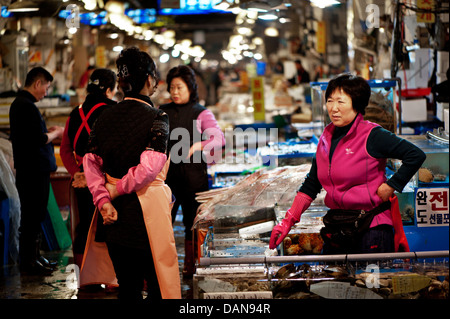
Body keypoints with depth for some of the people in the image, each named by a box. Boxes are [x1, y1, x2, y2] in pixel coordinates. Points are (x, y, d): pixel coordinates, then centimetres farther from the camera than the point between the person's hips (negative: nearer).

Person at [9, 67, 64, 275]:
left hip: (28, 169, 11)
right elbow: (40, 140, -23)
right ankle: (28, 262, 2)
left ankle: (33, 256, 25)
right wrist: (55, 133, -7)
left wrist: (48, 132, 13)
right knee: (33, 216, -4)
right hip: (34, 170, -11)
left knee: (34, 215, 17)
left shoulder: (18, 103, 15)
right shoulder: (27, 107, -19)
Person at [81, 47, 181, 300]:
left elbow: (91, 162, 1)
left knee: (128, 287, 13)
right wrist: (115, 191, -8)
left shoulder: (106, 116, 6)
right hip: (146, 212, -5)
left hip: (114, 214, 5)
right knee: (158, 284, 4)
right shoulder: (156, 118, -10)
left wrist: (103, 200, -4)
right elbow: (150, 167, -20)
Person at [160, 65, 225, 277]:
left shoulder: (201, 114, 2)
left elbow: (219, 138, -10)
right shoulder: (162, 112, 11)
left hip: (193, 175, -2)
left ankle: (190, 267, 19)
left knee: (192, 222, 6)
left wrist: (198, 146, -27)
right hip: (167, 173, 2)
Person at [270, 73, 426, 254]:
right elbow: (311, 185, 16)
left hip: (372, 228, -6)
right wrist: (288, 221, 10)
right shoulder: (326, 138, 9)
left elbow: (416, 156, -14)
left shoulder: (372, 136, -10)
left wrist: (389, 187, -11)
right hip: (336, 229, 6)